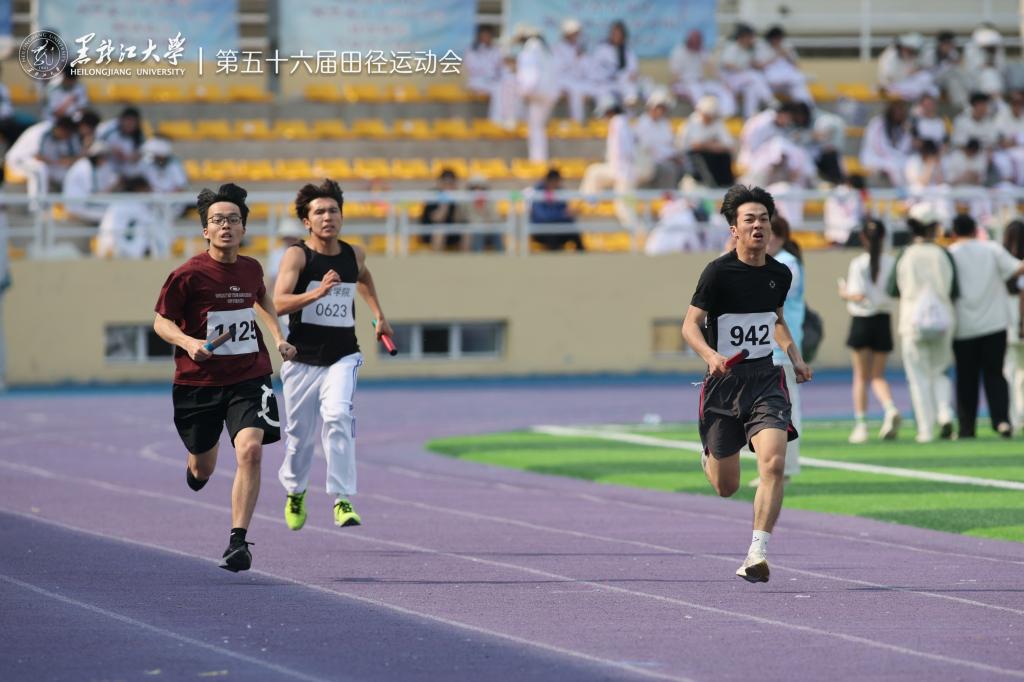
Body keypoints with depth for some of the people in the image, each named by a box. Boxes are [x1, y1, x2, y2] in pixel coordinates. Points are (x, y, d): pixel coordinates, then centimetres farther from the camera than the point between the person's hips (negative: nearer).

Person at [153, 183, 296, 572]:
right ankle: (195, 466, 53)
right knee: (202, 471, 12)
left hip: (249, 377, 2)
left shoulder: (251, 269, 3)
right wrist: (189, 342, -22)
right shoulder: (188, 275, -11)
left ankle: (238, 541, -19)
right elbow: (161, 321, -4)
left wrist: (278, 337, 16)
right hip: (198, 380, -2)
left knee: (251, 449, -22)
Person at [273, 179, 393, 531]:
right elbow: (279, 302, -24)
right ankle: (295, 493, 40)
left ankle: (343, 500, -23)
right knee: (300, 433, 11)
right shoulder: (297, 255, -10)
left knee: (338, 417, -23)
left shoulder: (354, 254, 5)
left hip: (343, 357, 1)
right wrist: (316, 293, -38)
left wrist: (379, 315, 30)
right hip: (302, 359, -1)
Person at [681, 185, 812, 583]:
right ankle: (709, 459, 47)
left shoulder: (780, 274, 4)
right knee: (726, 488, 8)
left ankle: (757, 554, -17)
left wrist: (795, 357, 11)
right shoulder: (718, 273, -12)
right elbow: (690, 325, -11)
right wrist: (710, 355, -30)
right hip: (724, 381, -3)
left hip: (765, 379, 3)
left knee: (774, 463, -21)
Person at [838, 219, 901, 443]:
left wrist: (845, 293, 2)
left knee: (861, 377, 10)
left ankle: (860, 425, 8)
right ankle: (890, 409, -15)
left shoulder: (858, 264, -11)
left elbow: (859, 295, -18)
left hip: (862, 321, -2)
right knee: (878, 376, 12)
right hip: (883, 321, 2)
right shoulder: (891, 263, -3)